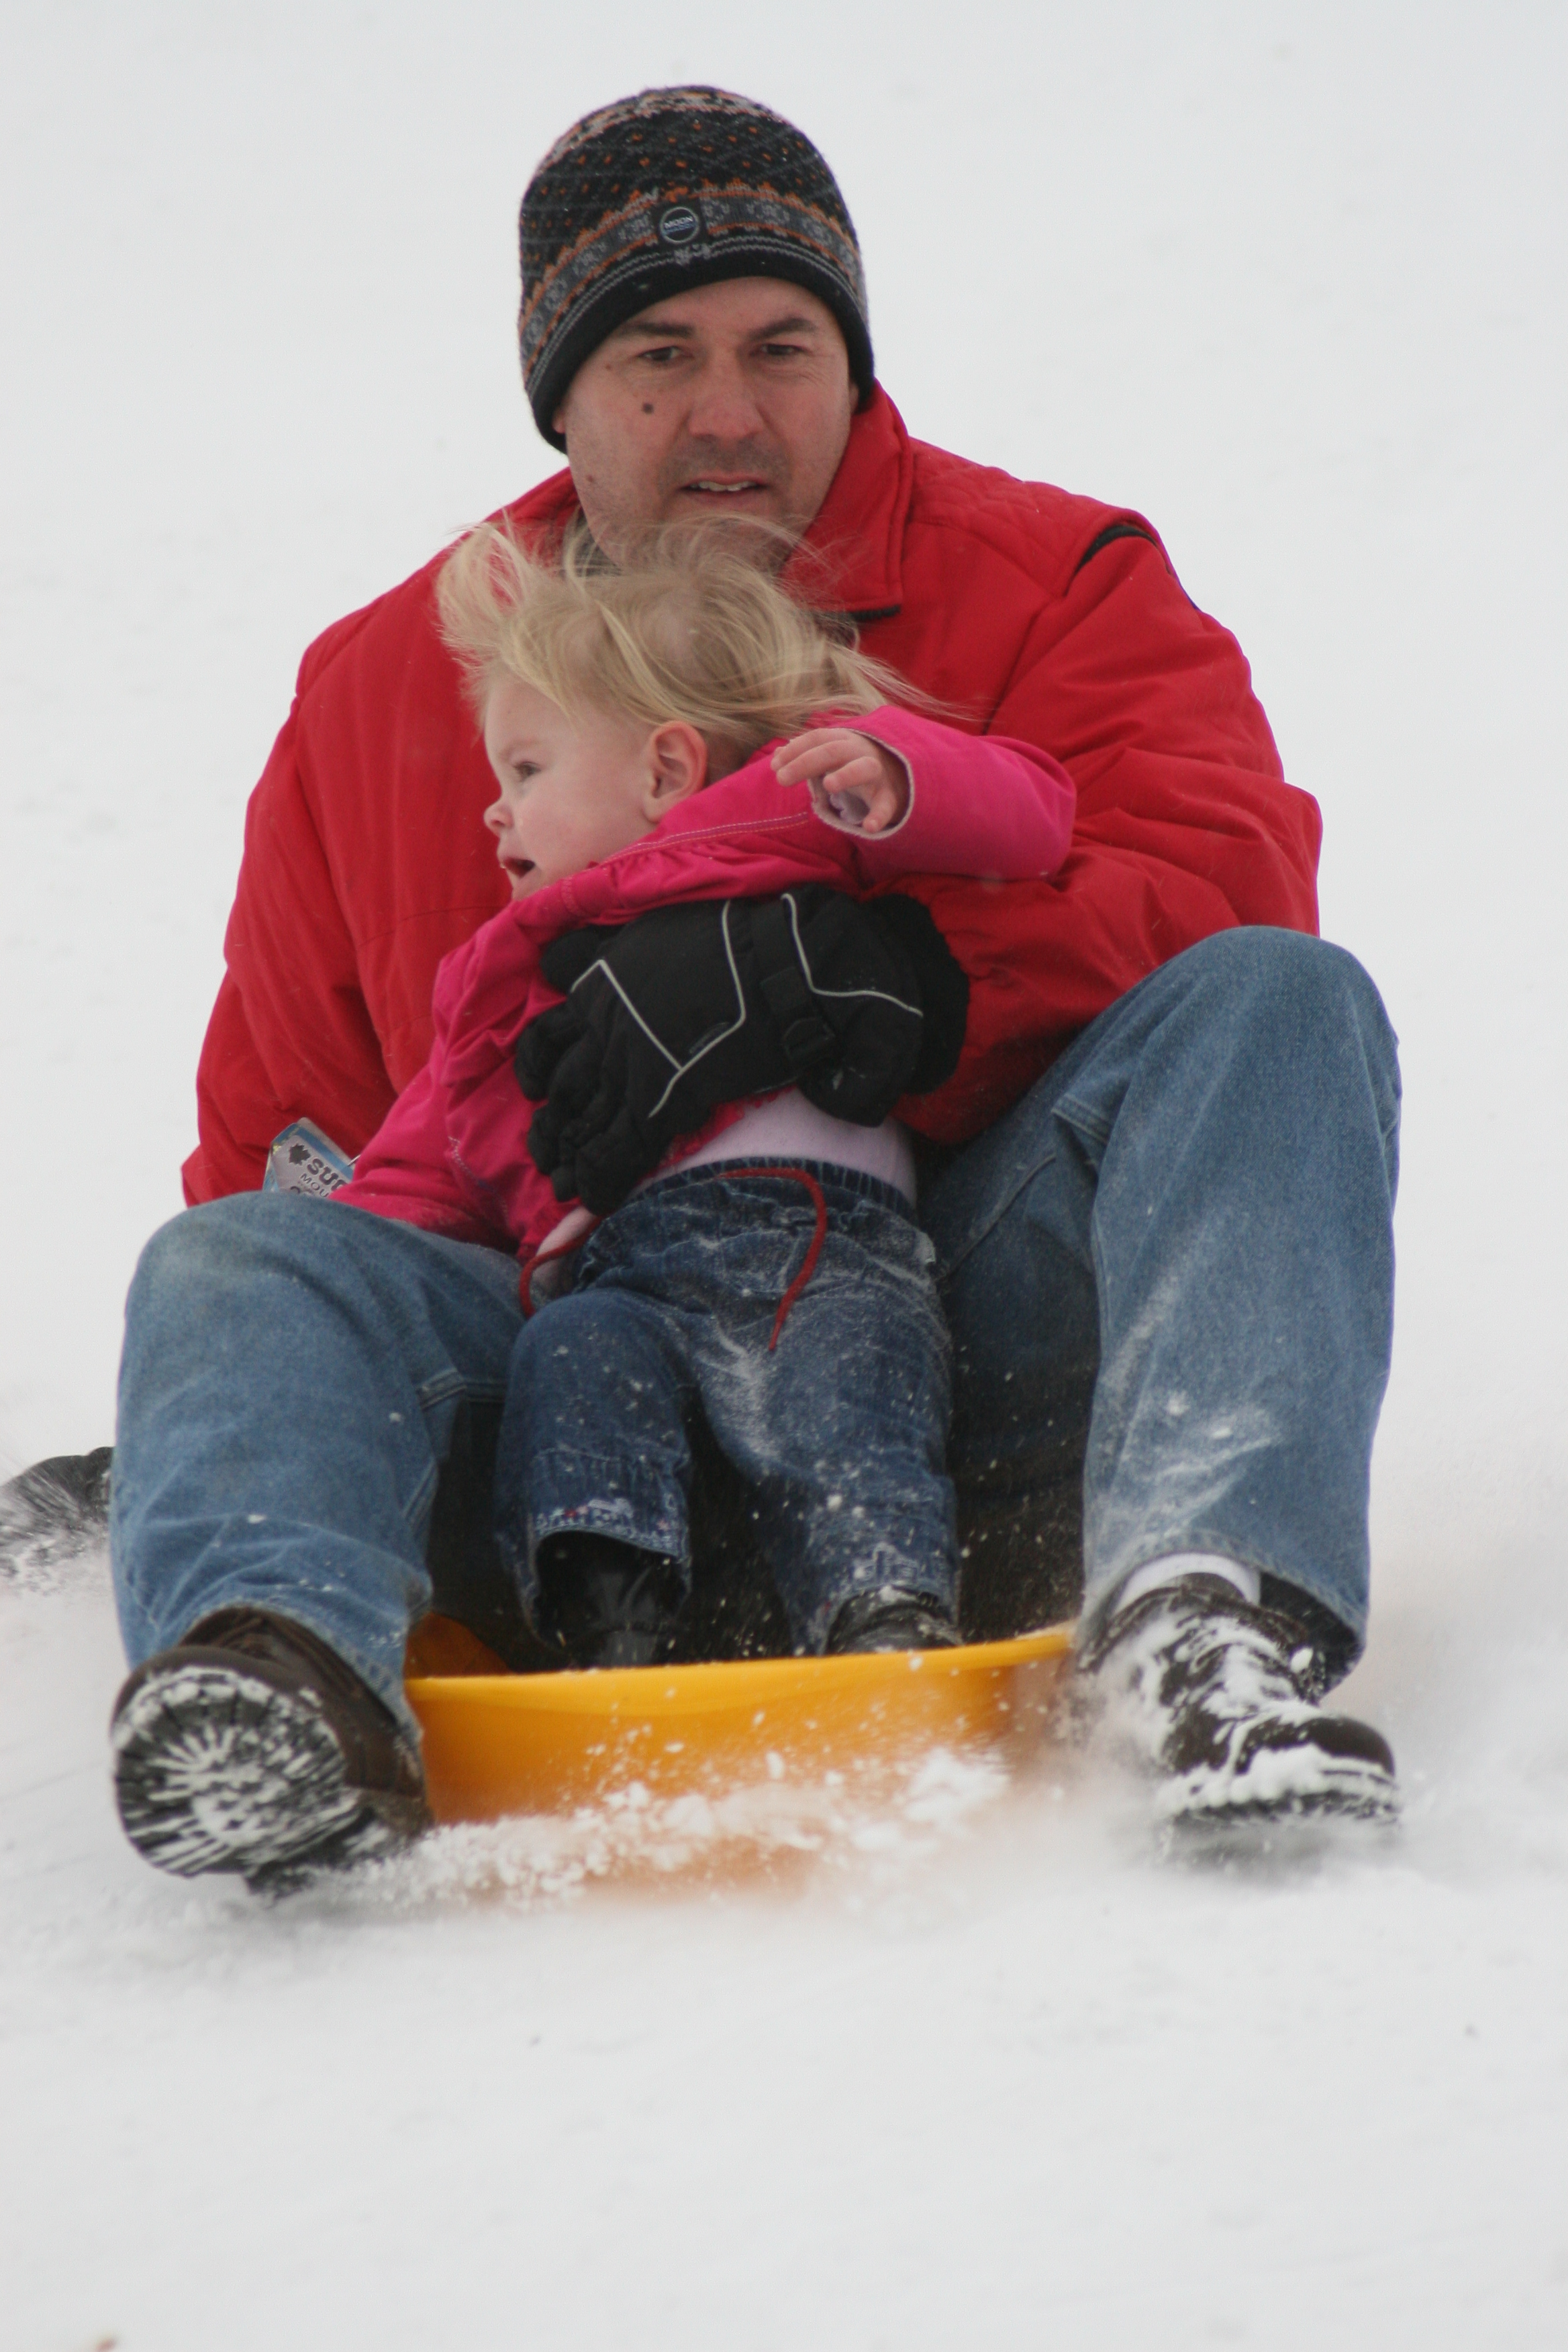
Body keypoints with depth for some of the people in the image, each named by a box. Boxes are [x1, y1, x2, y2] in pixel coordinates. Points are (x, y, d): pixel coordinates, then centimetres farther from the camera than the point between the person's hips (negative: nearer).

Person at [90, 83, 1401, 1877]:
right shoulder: (374, 695, 15)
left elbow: (1223, 888, -12)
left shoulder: (1053, 587, 7)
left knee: (1275, 1008, -24)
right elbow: (280, 1128, 21)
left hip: (972, 1337, -1)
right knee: (242, 1266, -22)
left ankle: (1200, 1610, -45)